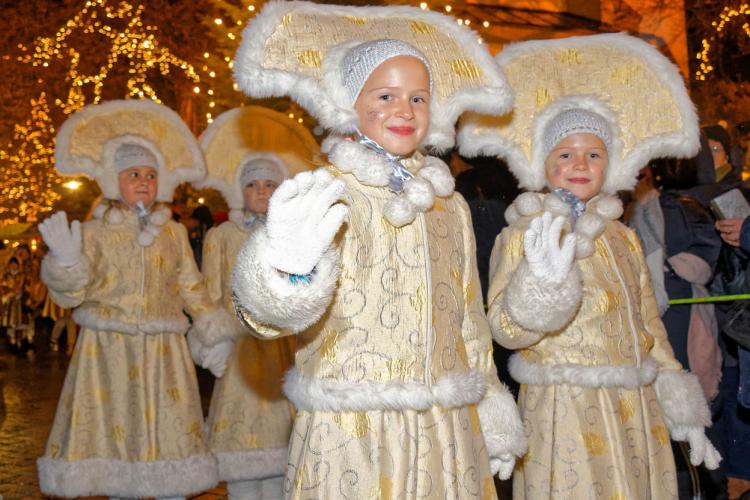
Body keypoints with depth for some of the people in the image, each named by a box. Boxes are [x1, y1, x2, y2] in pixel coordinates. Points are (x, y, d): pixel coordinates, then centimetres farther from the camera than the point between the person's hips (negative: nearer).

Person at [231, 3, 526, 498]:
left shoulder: (451, 205, 11)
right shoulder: (323, 196, -6)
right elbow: (276, 309, -21)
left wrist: (494, 417, 18)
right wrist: (287, 275, -42)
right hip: (351, 435, -4)